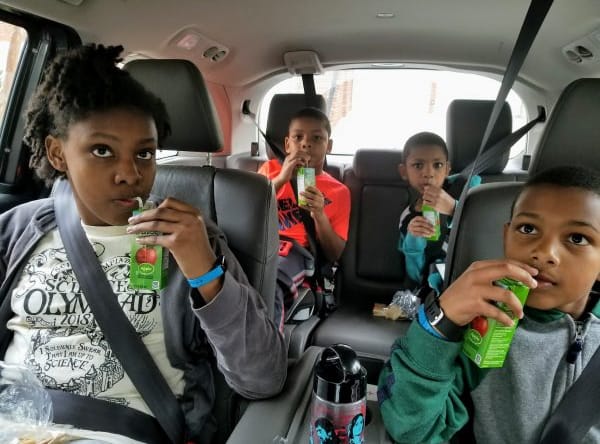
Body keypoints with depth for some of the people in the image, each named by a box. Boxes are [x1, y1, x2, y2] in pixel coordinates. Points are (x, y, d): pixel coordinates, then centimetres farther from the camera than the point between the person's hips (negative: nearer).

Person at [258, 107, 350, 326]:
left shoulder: (339, 192, 13)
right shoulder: (271, 168, 18)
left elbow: (333, 255, 8)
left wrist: (319, 215, -9)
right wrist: (280, 179, -7)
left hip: (295, 255, -1)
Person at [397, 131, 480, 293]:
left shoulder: (467, 185, -3)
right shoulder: (408, 220, 2)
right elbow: (416, 278, 4)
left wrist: (454, 209, -24)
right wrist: (413, 239, -14)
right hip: (437, 294, 1)